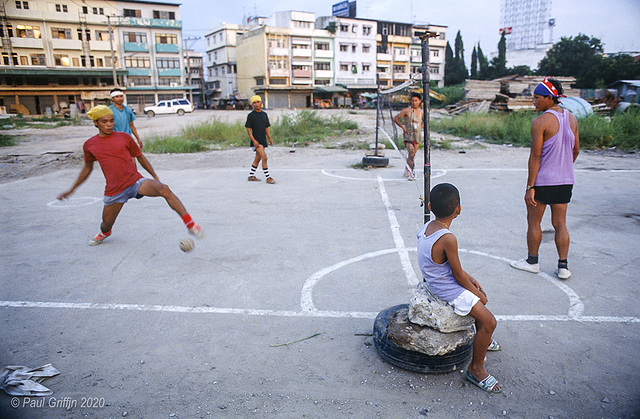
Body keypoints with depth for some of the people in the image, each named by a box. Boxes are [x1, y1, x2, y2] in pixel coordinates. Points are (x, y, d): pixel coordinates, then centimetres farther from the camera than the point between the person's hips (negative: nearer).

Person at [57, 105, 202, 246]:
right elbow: (87, 168, 23)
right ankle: (104, 233, 51)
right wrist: (71, 190, 27)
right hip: (113, 191, 2)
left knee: (164, 189, -30)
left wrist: (156, 178, 11)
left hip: (136, 182, -2)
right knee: (106, 224, 9)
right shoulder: (89, 145, 8)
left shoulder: (124, 137, 3)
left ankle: (190, 224, -31)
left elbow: (140, 157, 13)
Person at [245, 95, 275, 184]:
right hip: (256, 141, -7)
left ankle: (251, 176, 25)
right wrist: (254, 140, -18)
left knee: (258, 158, 13)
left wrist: (270, 138, 7)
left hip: (263, 140, 7)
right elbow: (248, 129, -8)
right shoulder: (251, 115, -7)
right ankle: (268, 177, -10)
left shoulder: (264, 114, 12)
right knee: (264, 158, -15)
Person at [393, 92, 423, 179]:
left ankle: (406, 170, 29)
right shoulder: (406, 110, -6)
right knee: (411, 153, -20)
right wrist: (403, 127, -5)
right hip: (408, 135, -5)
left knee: (412, 155, 11)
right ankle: (411, 172, -19)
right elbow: (395, 118, -1)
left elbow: (425, 121, 29)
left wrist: (421, 128, 12)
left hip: (417, 136, 5)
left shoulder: (421, 112, 8)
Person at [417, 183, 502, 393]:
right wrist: (479, 294, -3)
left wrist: (470, 279, 10)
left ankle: (482, 339, 49)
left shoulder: (427, 227, -2)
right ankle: (476, 368, 8)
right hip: (448, 290, -10)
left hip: (435, 280, 10)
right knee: (489, 321, -9)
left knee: (477, 293, 30)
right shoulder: (448, 238, -29)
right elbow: (458, 275, -18)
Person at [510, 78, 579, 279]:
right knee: (560, 223, 12)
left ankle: (532, 261, 21)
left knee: (533, 221, 9)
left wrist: (530, 187, -15)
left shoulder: (540, 122, -15)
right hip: (565, 181, 7)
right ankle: (563, 266, 14)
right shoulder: (571, 118, 7)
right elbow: (576, 151, 15)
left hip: (543, 180, -6)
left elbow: (535, 157, -17)